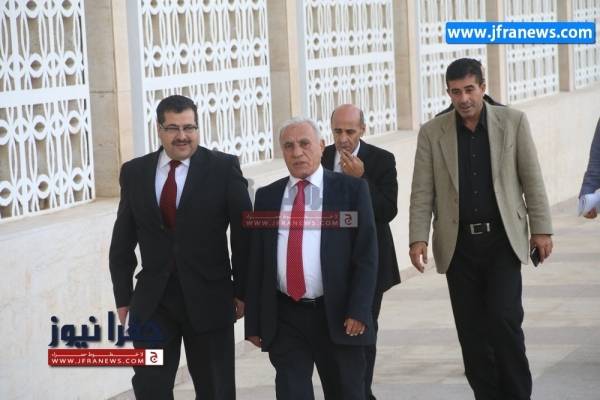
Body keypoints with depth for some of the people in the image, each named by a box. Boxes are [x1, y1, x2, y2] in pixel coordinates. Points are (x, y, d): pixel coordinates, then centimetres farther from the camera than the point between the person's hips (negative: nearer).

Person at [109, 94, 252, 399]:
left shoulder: (224, 168, -4)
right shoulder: (134, 172, 4)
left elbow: (244, 233, -2)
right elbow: (122, 242, 9)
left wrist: (242, 291, -3)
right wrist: (123, 297, 6)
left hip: (208, 297, -2)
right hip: (152, 299, 2)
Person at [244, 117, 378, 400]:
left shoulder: (351, 190, 1)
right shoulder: (267, 197, 9)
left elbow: (366, 254, -3)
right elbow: (256, 262, 9)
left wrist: (358, 312, -12)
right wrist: (253, 322, 5)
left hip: (337, 316, -2)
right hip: (284, 318, 2)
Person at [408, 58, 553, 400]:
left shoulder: (513, 122, 2)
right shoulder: (432, 133, 4)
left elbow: (532, 179, 3)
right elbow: (422, 192, 2)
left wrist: (541, 229, -1)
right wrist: (418, 239, -8)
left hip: (503, 240, -2)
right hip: (459, 244, 2)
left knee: (504, 317, -13)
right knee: (472, 330, 3)